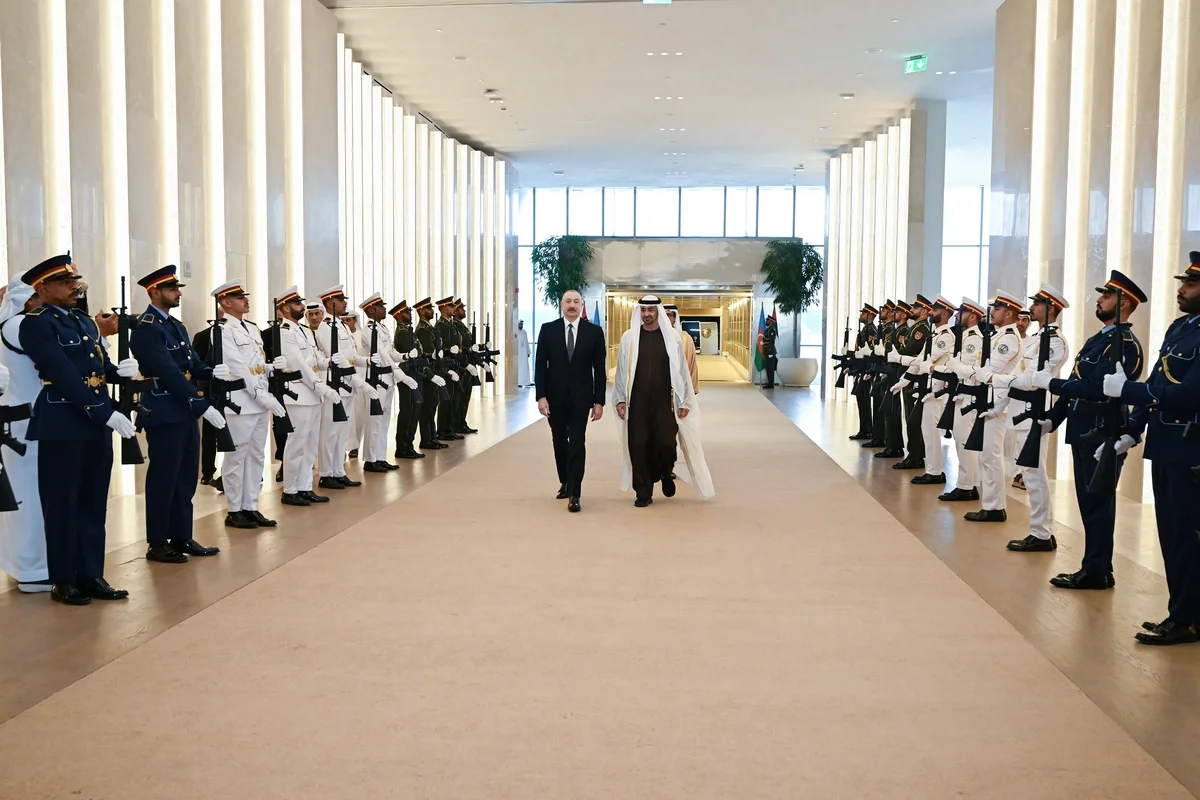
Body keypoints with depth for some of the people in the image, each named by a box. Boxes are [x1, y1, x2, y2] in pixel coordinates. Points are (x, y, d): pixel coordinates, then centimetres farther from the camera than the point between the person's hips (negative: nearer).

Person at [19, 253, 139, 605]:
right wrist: (107, 413, -22)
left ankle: (90, 576, 18)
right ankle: (64, 581, 11)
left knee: (93, 504, 11)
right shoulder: (36, 323, -9)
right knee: (63, 506, 2)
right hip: (61, 425, -7)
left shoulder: (84, 322, 17)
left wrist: (121, 369, -10)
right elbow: (65, 376, -18)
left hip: (96, 424, 7)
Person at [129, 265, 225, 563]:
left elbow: (192, 363, 14)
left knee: (186, 478, 13)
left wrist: (211, 372, -9)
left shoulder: (176, 325, 15)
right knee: (163, 480, -1)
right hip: (164, 414, -9)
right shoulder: (146, 328, -15)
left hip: (185, 412, 9)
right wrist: (203, 406, -25)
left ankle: (181, 538, 22)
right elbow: (170, 374, -22)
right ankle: (157, 545, 8)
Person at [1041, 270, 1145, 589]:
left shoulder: (1126, 345, -15)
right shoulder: (1096, 339, 16)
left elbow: (1097, 388, -26)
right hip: (1083, 432, 9)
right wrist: (1052, 419, 11)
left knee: (1098, 502, -3)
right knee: (1089, 501, 13)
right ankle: (1096, 567, 22)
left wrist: (1050, 382, -20)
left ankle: (1097, 572, 5)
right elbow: (1077, 385, 18)